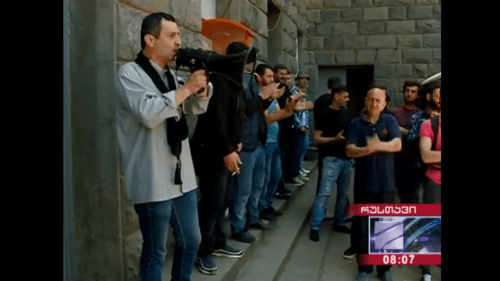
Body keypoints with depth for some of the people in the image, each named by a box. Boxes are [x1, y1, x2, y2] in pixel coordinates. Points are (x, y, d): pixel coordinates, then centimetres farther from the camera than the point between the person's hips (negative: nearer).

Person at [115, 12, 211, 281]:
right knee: (155, 251, 5)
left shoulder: (169, 75, 14)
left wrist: (201, 84, -1)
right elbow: (148, 113, -26)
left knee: (191, 242, 18)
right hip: (153, 183, -8)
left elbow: (197, 107, 18)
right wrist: (186, 88, -19)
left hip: (182, 176, 8)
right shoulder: (129, 74, -10)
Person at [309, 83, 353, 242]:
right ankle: (315, 227, -6)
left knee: (343, 193, 13)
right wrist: (335, 139, -22)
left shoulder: (346, 113, 11)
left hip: (347, 158, 7)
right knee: (324, 192, -10)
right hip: (332, 159, -7)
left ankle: (339, 223, 25)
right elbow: (317, 139, -10)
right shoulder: (325, 115, -7)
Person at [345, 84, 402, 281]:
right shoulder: (356, 123, -1)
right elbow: (349, 150, -12)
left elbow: (397, 145, -14)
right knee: (362, 226, 7)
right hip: (364, 183, 0)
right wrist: (367, 149, -31)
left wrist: (379, 145, -33)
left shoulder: (390, 121, 0)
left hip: (386, 183, 0)